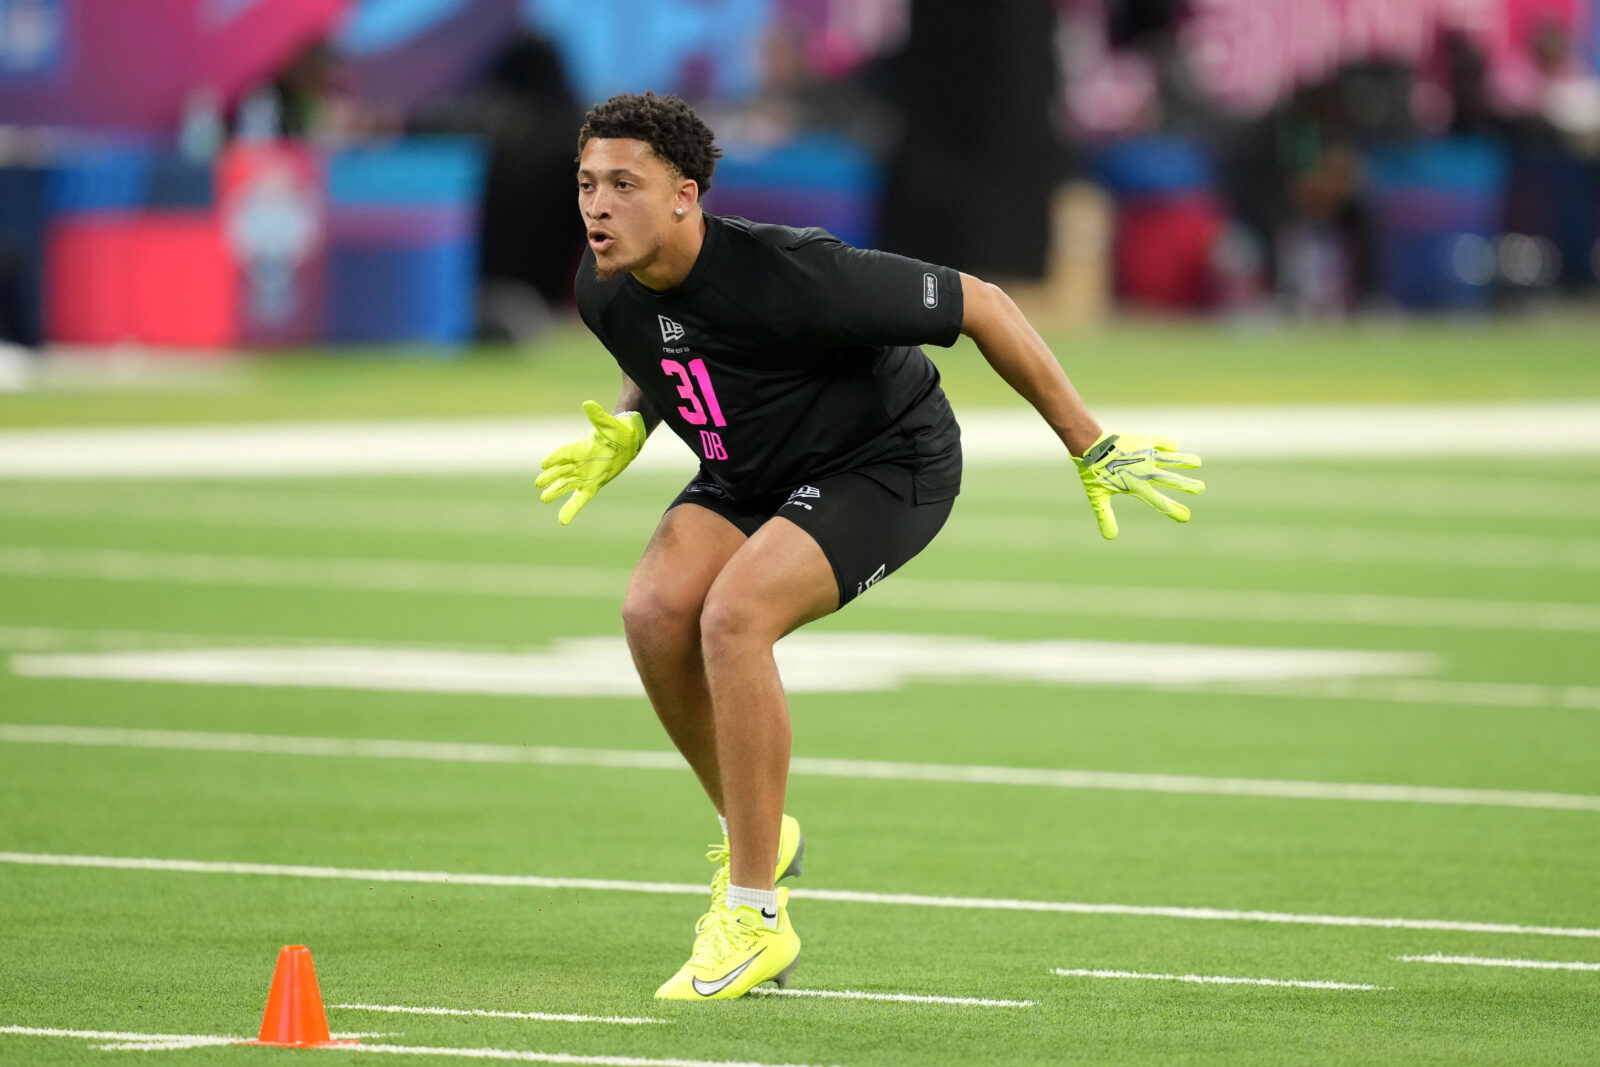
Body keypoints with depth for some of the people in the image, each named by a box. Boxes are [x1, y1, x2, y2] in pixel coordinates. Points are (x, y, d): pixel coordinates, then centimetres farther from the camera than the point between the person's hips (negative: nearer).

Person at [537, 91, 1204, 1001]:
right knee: (657, 610, -21)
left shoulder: (789, 277, -33)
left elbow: (980, 305, -22)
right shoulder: (605, 290, -12)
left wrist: (1094, 448, -17)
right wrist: (627, 430, -7)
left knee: (732, 612, -30)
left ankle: (756, 919, -21)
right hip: (753, 474, 7)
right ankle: (753, 836, 5)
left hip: (888, 465, -7)